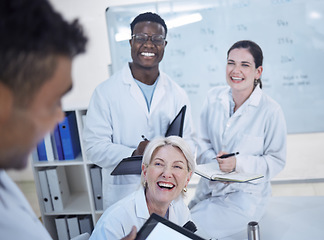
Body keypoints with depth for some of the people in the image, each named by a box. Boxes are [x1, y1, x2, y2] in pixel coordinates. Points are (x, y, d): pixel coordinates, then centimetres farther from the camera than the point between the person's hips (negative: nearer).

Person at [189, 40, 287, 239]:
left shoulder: (270, 111, -15)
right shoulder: (214, 97, -1)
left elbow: (277, 160, -9)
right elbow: (203, 141, 6)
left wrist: (238, 163, -23)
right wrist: (215, 163, -14)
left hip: (246, 194, -4)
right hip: (209, 187, 5)